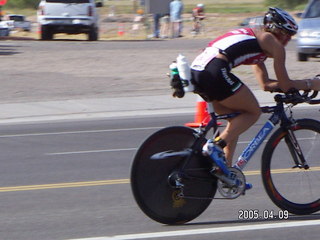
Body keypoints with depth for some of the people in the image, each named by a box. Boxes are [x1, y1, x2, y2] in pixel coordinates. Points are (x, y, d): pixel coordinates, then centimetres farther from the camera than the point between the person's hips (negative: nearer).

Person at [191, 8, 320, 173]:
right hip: (215, 72, -9)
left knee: (237, 119, 21)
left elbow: (266, 84, 36)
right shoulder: (273, 43, 6)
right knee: (253, 112, 7)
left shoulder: (256, 39, 32)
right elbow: (285, 85, 8)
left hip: (196, 72, 9)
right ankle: (217, 145, -10)